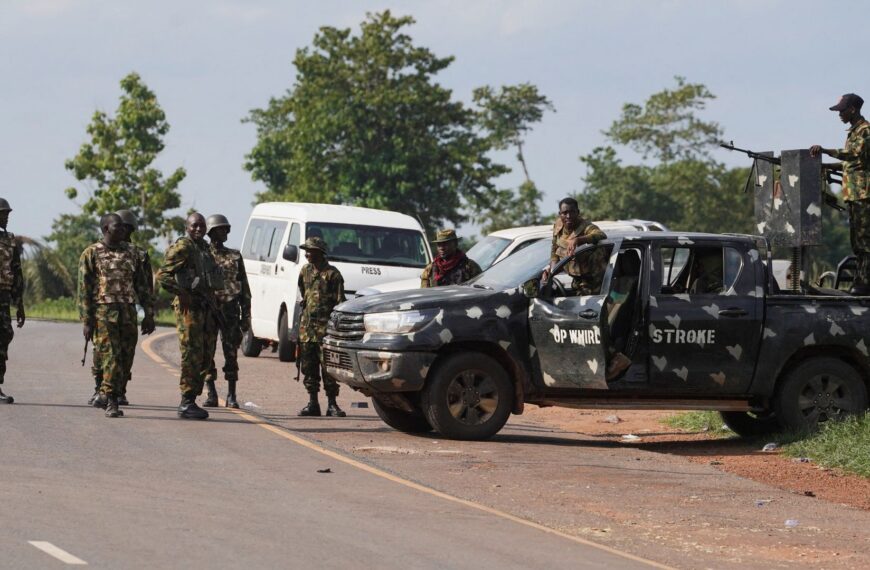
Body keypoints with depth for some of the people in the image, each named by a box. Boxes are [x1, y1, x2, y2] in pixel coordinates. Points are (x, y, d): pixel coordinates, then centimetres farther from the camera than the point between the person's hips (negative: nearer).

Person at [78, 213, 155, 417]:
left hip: (128, 314, 5)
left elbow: (142, 286, 16)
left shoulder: (131, 253, 14)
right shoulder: (91, 254, 0)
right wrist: (86, 321, -9)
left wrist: (149, 315, 10)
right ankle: (111, 402, -3)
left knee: (125, 361, 4)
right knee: (111, 358, -9)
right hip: (103, 314, -5)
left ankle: (105, 396, 19)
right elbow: (84, 290, -3)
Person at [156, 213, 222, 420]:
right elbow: (162, 275, -16)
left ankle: (191, 402, 17)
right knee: (192, 356, -10)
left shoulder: (204, 247, 18)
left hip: (204, 307, 9)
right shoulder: (182, 247, -9)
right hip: (189, 307, -9)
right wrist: (181, 293, -19)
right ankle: (186, 404, -8)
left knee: (203, 358, 11)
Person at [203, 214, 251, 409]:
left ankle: (231, 395, 4)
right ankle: (211, 395, 6)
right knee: (207, 354, 0)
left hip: (230, 311, 1)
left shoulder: (235, 256, 13)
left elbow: (244, 288, 13)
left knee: (231, 354, -1)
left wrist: (246, 316, 6)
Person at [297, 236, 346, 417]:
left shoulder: (332, 274, -7)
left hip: (325, 327, -6)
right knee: (308, 367, 6)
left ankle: (332, 405, -1)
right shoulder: (305, 271, 12)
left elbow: (340, 302, -8)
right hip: (307, 326, 6)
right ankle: (312, 404, 12)